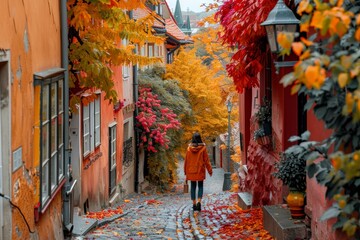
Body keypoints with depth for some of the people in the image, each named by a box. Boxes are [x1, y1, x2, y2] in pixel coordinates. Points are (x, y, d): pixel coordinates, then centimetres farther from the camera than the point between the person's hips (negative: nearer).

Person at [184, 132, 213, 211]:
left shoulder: (189, 148, -4)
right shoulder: (203, 148, -8)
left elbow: (186, 160, 2)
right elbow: (206, 160, -4)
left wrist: (185, 171, 13)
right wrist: (210, 170, 4)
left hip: (191, 171, 1)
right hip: (200, 170, -1)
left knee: (193, 186, 9)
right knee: (200, 186, 8)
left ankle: (194, 204, 8)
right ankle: (199, 202, -11)